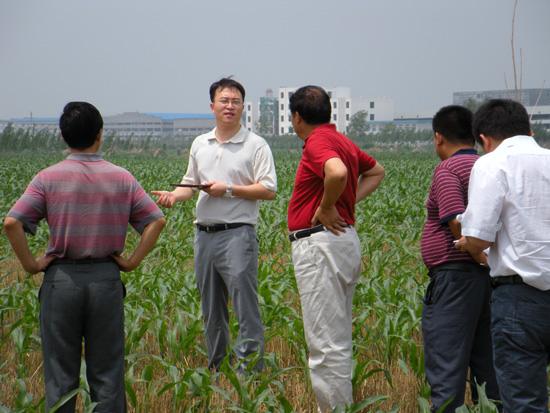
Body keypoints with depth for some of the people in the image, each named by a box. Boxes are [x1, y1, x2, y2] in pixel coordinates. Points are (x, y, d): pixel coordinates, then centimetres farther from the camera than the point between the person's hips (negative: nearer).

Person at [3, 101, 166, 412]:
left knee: (60, 373, 6)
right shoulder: (122, 178, 0)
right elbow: (157, 221, -3)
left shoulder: (48, 178, -5)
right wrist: (133, 261, 2)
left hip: (61, 278, -1)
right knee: (107, 372, 8)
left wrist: (30, 264, -4)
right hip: (106, 279, 1)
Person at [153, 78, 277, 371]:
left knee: (246, 307, -10)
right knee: (211, 310, 13)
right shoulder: (199, 145, 15)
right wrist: (174, 195, 0)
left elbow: (269, 190, -9)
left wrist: (228, 189, -14)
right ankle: (216, 371, 23)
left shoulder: (255, 145, -3)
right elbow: (191, 184, 21)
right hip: (204, 234, 6)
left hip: (237, 233, -6)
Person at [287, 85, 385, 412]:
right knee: (339, 337, 17)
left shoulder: (318, 143, -14)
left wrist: (326, 207, -18)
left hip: (321, 245, -10)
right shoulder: (342, 141, 15)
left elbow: (338, 173, -35)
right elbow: (377, 171, 31)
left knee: (326, 340, -7)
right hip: (346, 238, 10)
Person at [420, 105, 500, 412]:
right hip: (490, 279, 8)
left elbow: (456, 220, -24)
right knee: (488, 363, 13)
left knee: (446, 364, -5)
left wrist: (479, 255, -15)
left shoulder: (448, 169, -10)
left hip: (456, 275, -8)